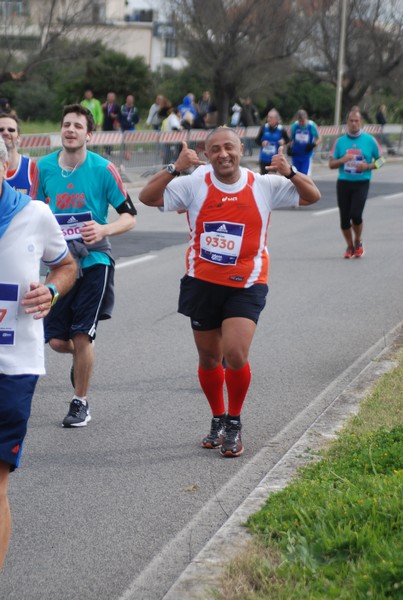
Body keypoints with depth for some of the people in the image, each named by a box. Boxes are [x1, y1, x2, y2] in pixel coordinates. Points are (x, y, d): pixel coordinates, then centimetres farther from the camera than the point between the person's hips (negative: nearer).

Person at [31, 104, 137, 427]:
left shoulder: (103, 169, -8)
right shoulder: (43, 167, 1)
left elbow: (130, 216, -4)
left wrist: (104, 229, -21)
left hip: (94, 261, -3)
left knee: (81, 337, -6)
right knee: (57, 341, 1)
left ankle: (81, 403, 13)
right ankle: (81, 358, 38)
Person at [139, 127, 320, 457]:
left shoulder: (264, 186, -2)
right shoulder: (194, 185, -3)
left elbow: (312, 196, 0)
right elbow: (147, 197, -8)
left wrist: (289, 172, -18)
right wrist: (175, 168, -21)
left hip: (245, 285, -2)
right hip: (203, 283, 2)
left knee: (235, 355, -16)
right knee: (209, 359, 12)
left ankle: (234, 424, 6)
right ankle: (218, 421, 34)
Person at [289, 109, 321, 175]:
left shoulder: (311, 126, -10)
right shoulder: (295, 125, -5)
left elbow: (318, 139, 0)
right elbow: (291, 139, 9)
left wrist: (313, 144, -19)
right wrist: (290, 148, -8)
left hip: (307, 155, -2)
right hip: (296, 155, 3)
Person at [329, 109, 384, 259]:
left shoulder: (369, 140, 0)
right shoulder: (340, 141, 5)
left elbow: (380, 160, 8)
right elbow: (331, 164, 7)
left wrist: (368, 166, -12)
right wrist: (342, 160, -13)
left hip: (361, 183, -2)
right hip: (343, 183, 2)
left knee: (356, 214, -16)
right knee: (344, 217, 2)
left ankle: (358, 242, 12)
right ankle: (350, 246, 23)